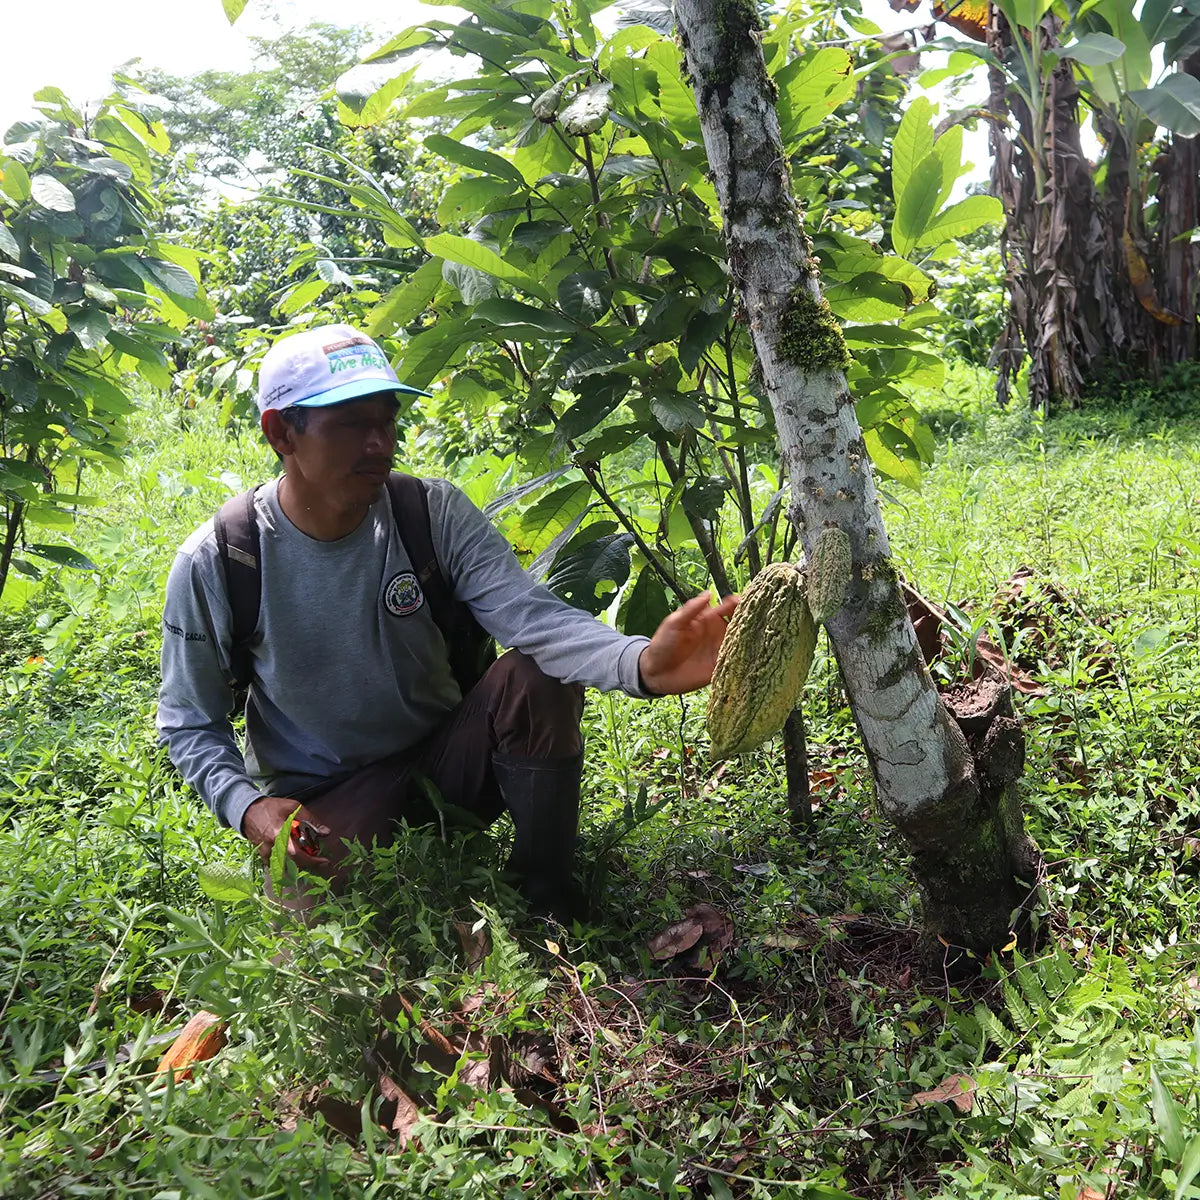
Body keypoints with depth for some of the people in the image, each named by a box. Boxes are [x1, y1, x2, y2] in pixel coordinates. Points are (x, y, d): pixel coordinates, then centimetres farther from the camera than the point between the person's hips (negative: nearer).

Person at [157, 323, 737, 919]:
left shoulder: (434, 512, -13)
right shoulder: (212, 564, -16)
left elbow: (528, 612, -30)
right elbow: (190, 721, -5)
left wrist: (642, 662, -50)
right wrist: (245, 805, -26)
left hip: (443, 757, 2)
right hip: (323, 798, -1)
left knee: (537, 678, -27)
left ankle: (546, 908, -8)